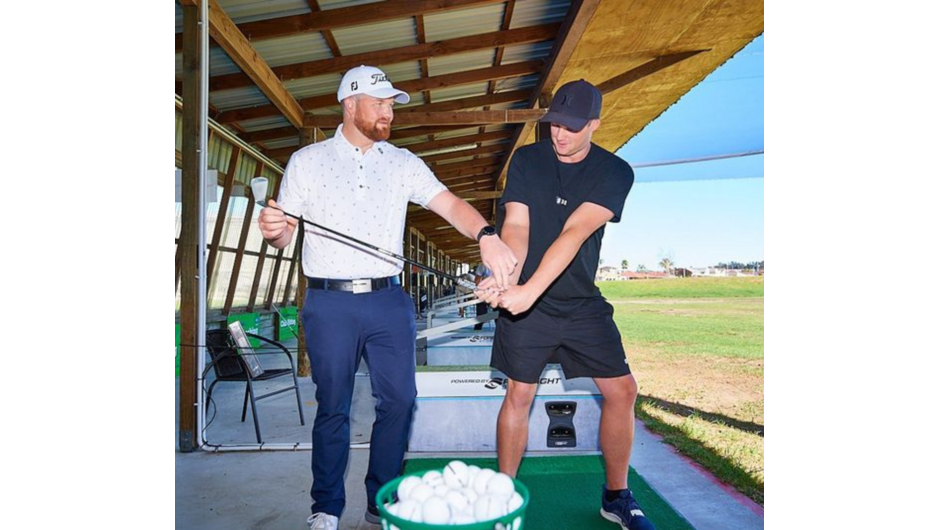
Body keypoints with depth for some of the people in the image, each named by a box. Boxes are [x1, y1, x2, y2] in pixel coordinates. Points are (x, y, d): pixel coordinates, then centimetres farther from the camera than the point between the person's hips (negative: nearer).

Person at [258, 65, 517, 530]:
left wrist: (485, 234, -24)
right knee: (333, 406, 5)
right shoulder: (306, 161, 5)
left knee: (398, 400, 3)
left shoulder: (402, 163, 9)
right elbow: (283, 236, 5)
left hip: (389, 301, 2)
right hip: (329, 304, -2)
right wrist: (272, 230, -20)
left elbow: (448, 203, -4)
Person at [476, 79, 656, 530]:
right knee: (519, 393, 1)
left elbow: (574, 233, -22)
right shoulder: (526, 160, -2)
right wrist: (508, 276, -32)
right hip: (525, 298, -1)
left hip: (583, 302, 1)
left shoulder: (615, 172, -7)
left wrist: (531, 289, -34)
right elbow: (516, 225, -12)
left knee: (622, 390, 1)